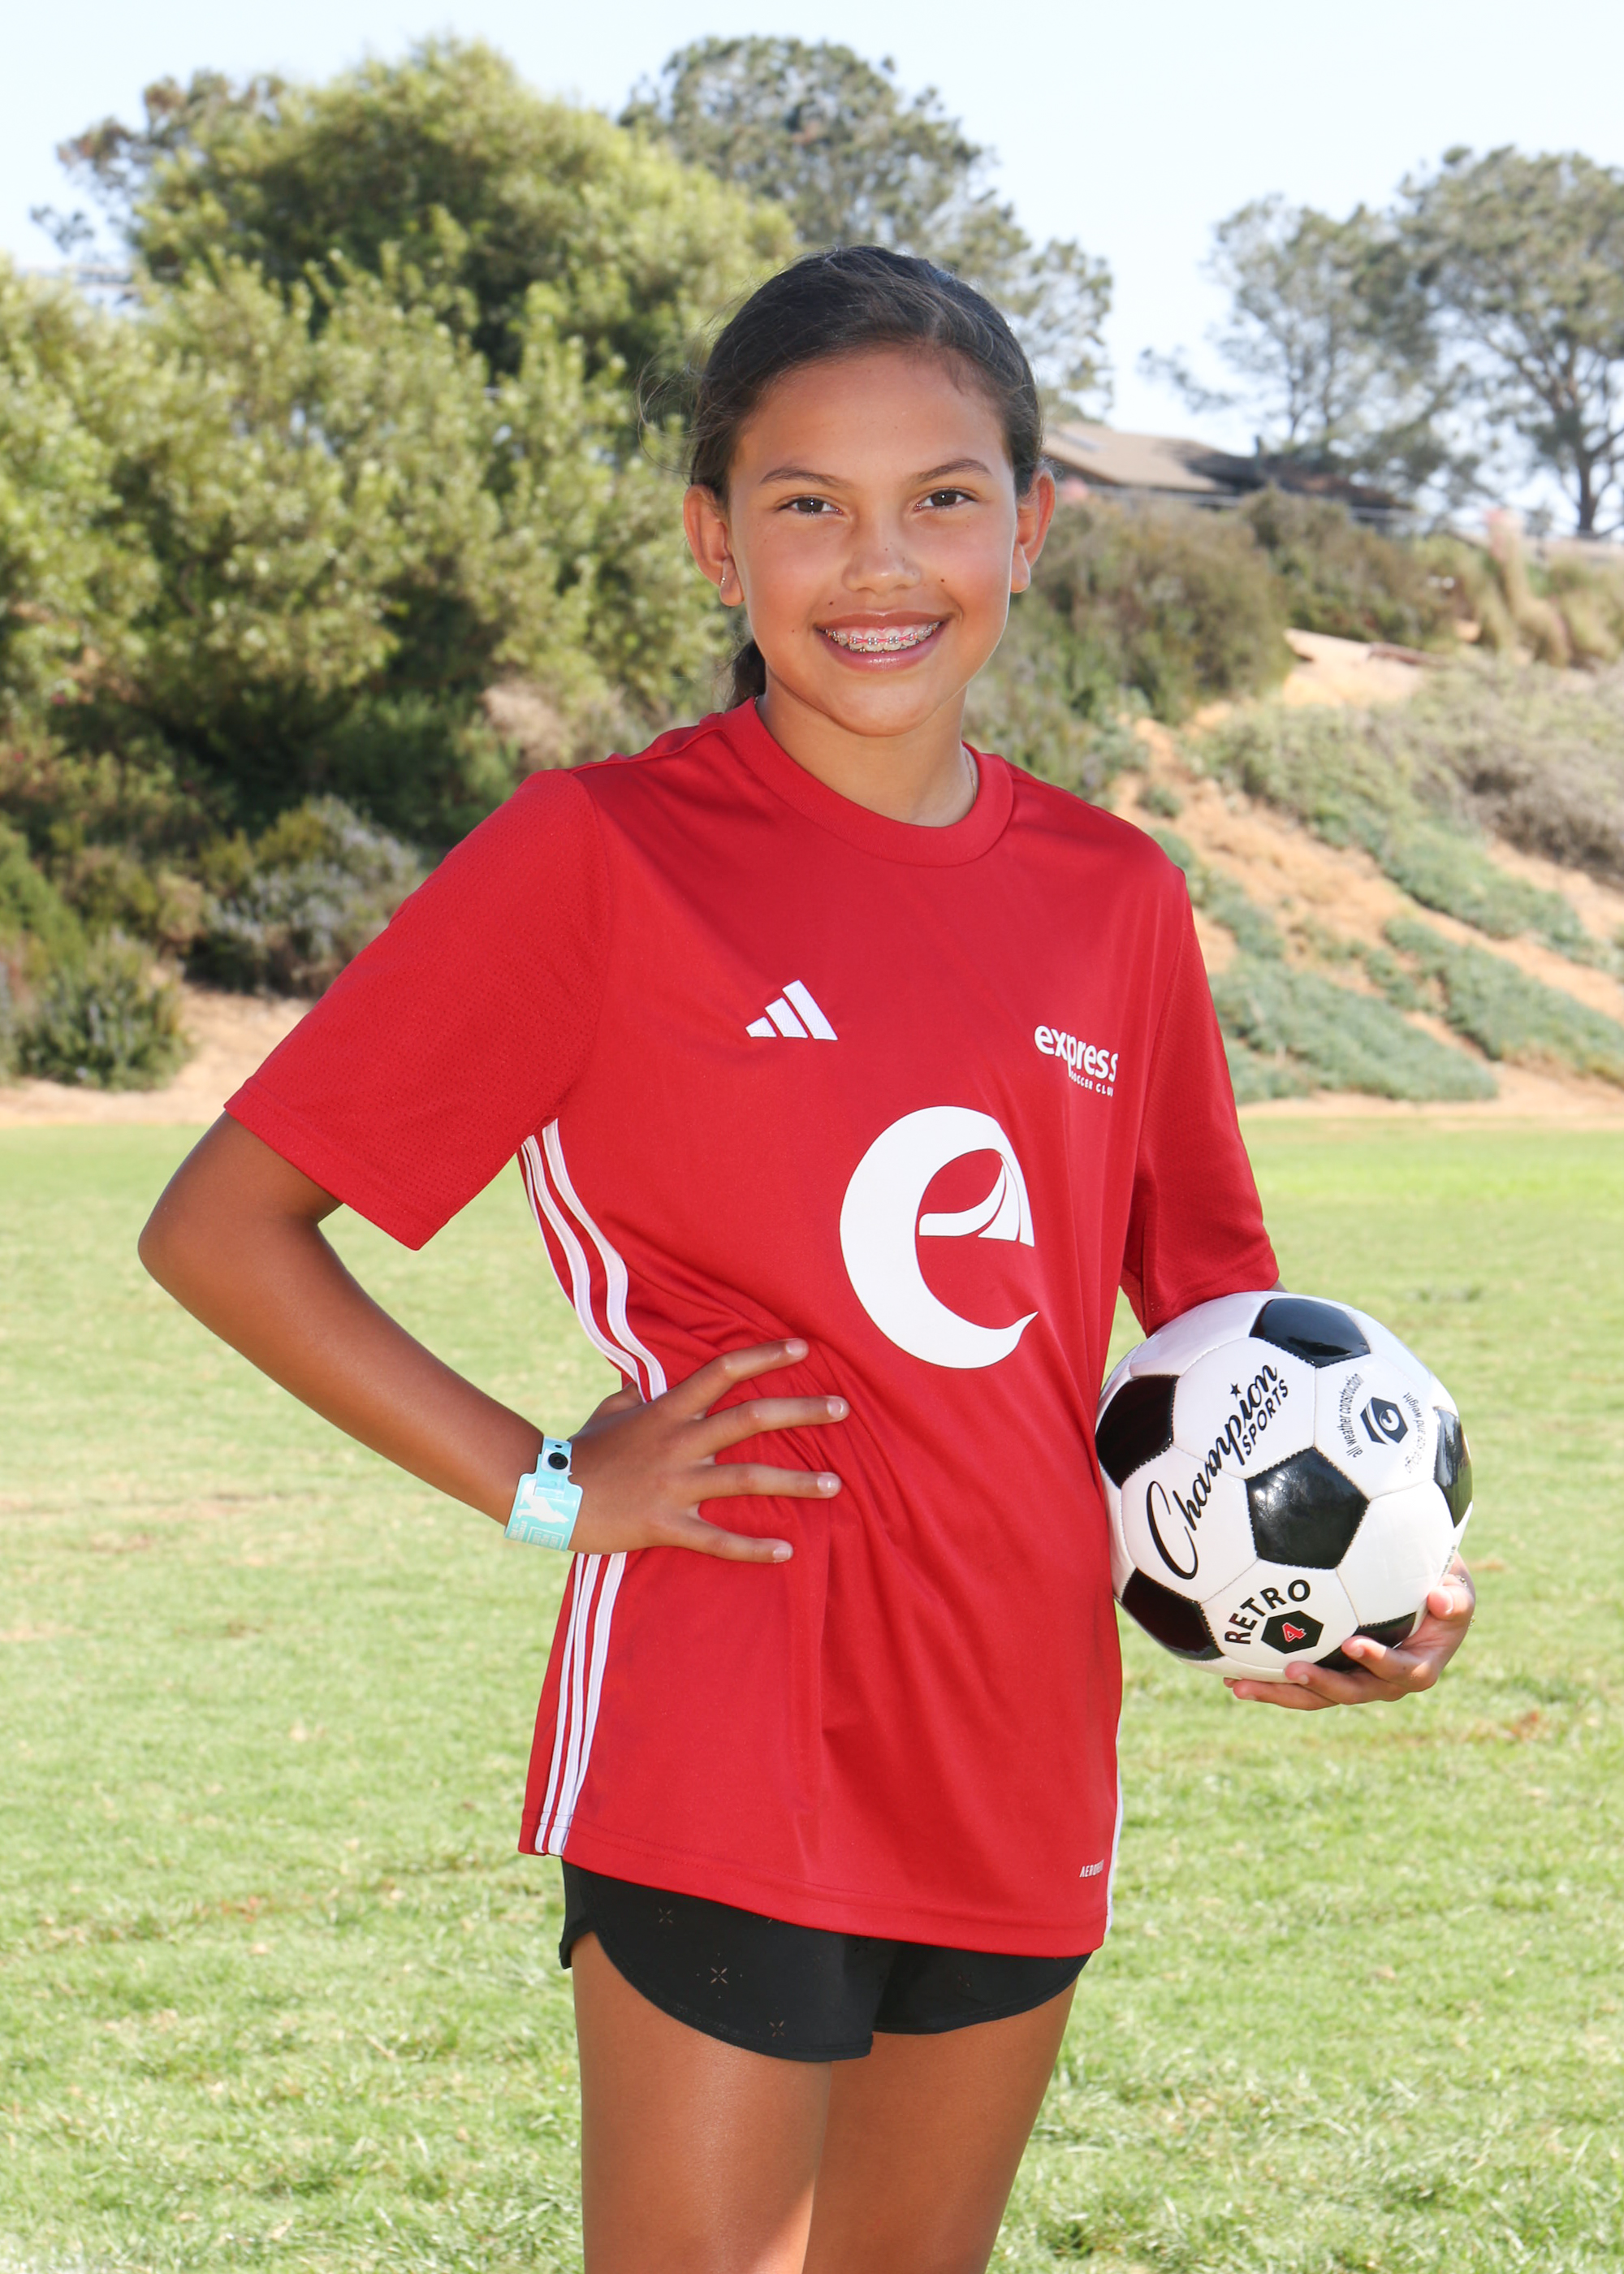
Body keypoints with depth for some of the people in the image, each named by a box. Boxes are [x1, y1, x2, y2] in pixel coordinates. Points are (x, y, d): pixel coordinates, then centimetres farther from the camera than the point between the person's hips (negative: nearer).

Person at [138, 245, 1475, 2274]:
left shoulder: (1114, 901, 6)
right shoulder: (601, 856, -8)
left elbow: (1215, 1302, 17)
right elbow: (216, 1230, -6)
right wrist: (546, 1486, -11)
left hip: (1021, 1763, 6)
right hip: (724, 1763, -5)